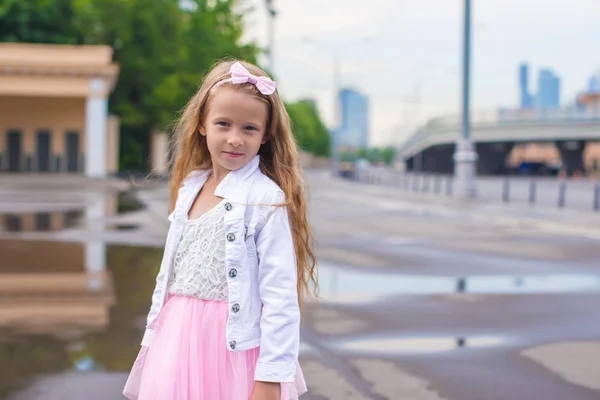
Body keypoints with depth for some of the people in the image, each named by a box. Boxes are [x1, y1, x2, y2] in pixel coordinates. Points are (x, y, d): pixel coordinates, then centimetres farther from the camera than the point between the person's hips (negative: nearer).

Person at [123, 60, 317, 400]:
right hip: (178, 340, 5)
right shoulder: (189, 189, 7)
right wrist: (153, 338, 16)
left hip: (234, 345, -5)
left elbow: (281, 299, -15)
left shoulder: (267, 200, -12)